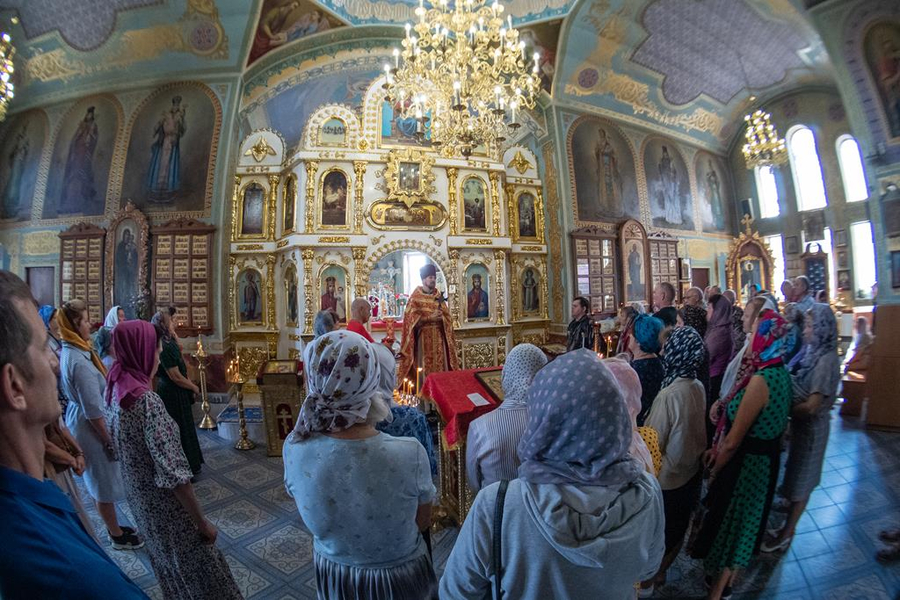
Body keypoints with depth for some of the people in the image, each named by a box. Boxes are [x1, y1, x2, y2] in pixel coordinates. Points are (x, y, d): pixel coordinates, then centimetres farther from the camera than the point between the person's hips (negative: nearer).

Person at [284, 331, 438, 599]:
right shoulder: (410, 453, -34)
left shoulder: (294, 449, -27)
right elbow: (423, 523, -14)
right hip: (401, 578, -2)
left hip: (332, 577, 2)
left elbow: (310, 514, -6)